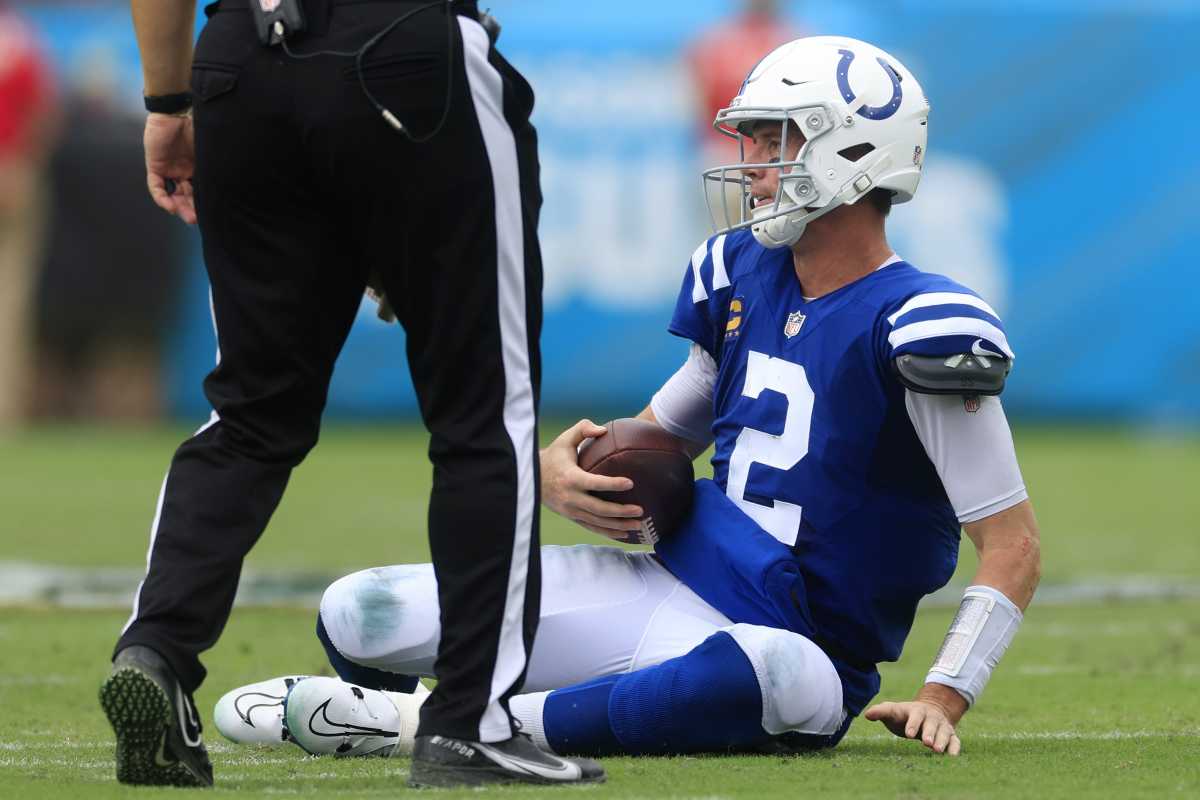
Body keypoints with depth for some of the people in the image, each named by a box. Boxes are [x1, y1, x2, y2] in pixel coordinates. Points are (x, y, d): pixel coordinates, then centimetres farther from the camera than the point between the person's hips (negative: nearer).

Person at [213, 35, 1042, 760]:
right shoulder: (740, 274, 9)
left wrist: (943, 698, -21)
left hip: (786, 640, -6)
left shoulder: (917, 330, -14)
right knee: (358, 617, -7)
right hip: (668, 589, 6)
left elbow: (1013, 542, -12)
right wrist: (560, 472, -2)